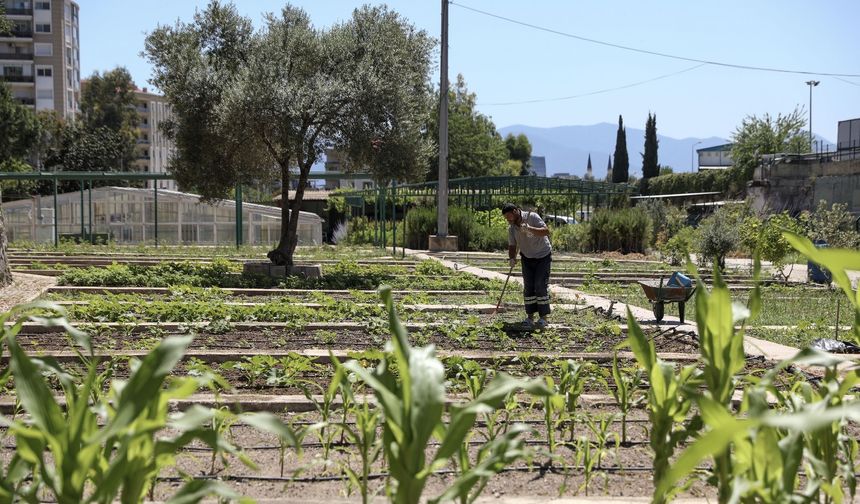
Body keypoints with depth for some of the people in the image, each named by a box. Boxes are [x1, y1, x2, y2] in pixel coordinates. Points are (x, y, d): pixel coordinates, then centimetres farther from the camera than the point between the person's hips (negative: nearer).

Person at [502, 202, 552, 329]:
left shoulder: (532, 217, -17)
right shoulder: (511, 228, -1)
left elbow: (546, 231, -27)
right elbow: (512, 246, 3)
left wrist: (529, 229, -39)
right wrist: (512, 258, -16)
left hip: (543, 256, -5)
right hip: (527, 258, 5)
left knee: (541, 285, -10)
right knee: (528, 287, 0)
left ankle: (543, 317, -6)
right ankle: (530, 317, 5)